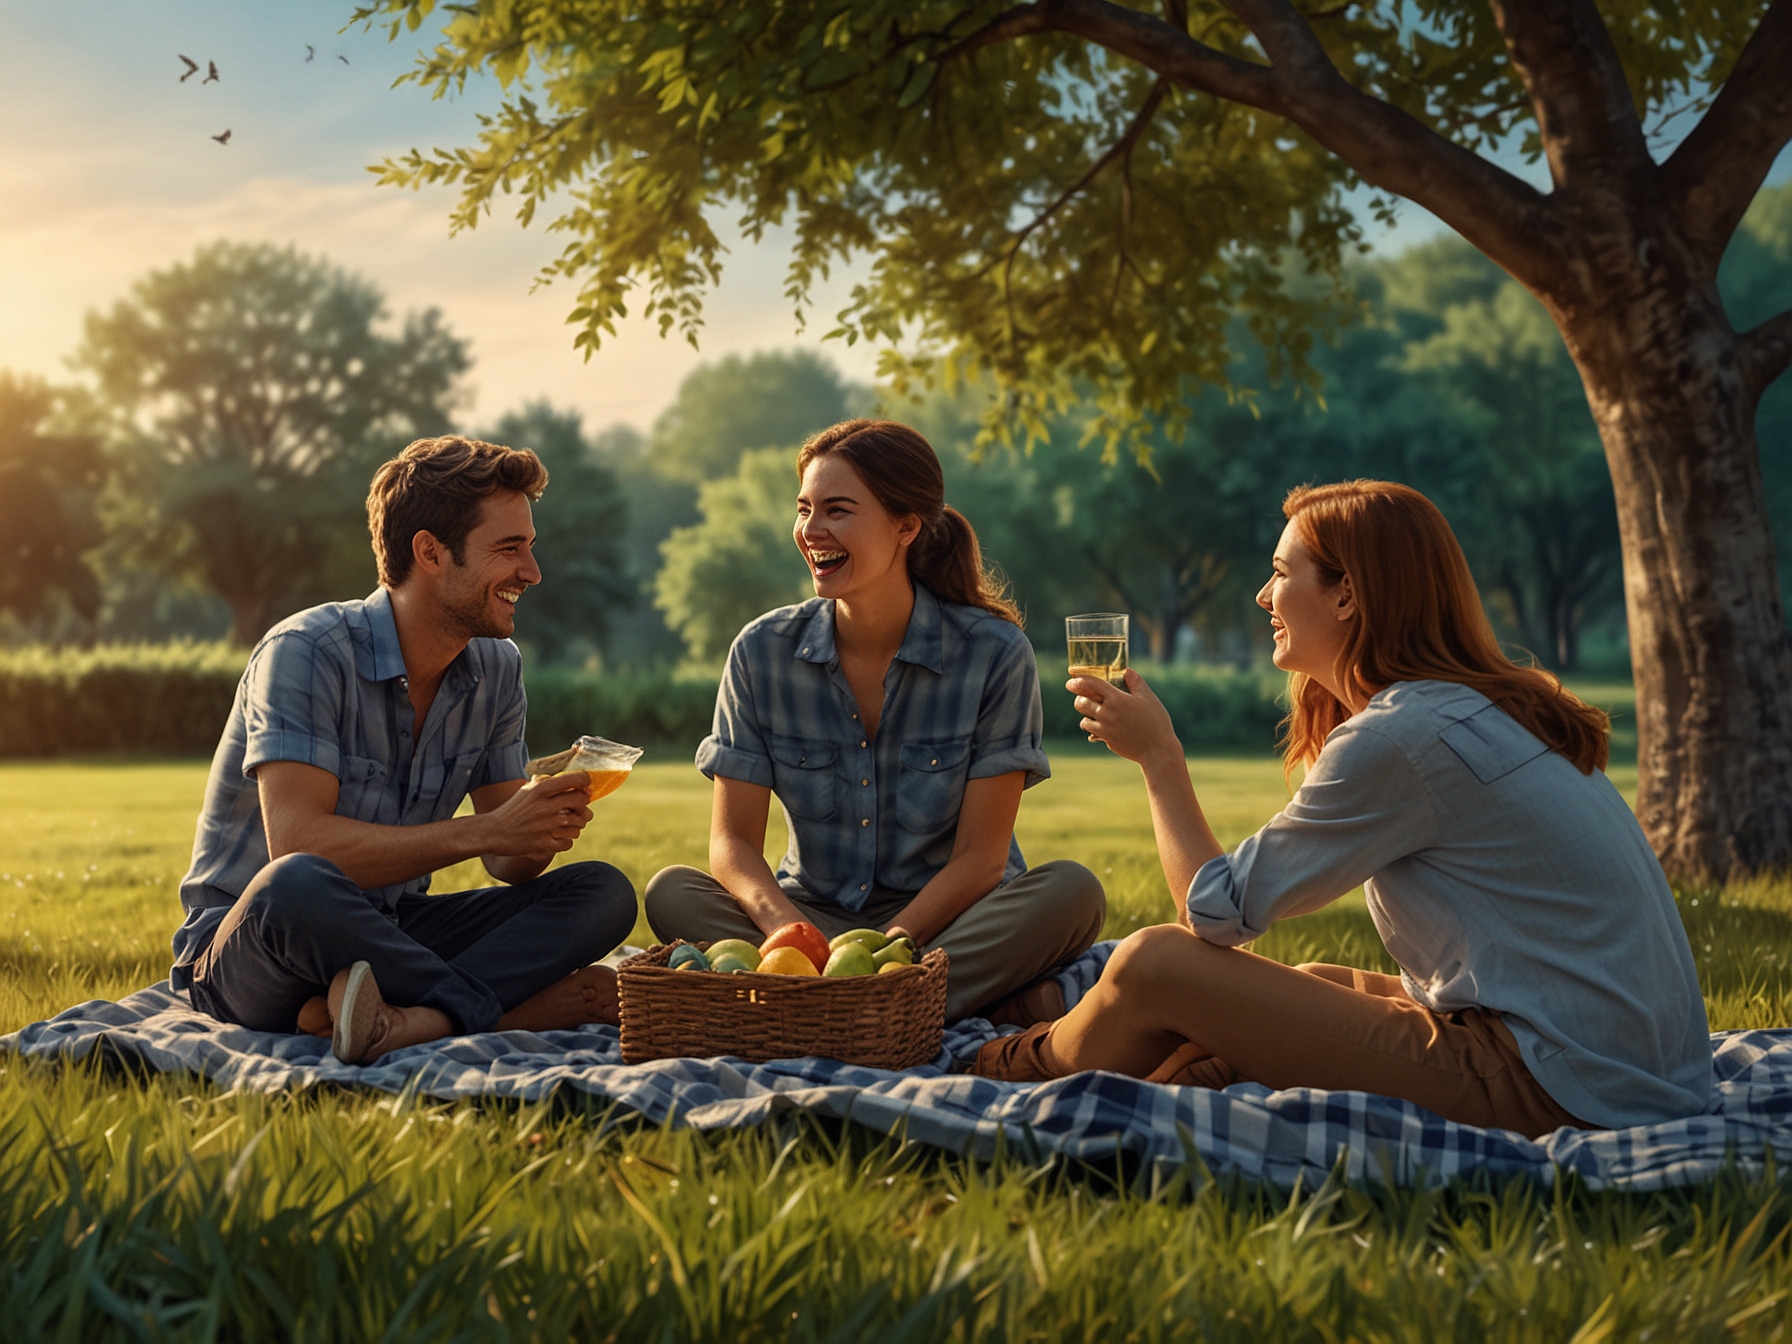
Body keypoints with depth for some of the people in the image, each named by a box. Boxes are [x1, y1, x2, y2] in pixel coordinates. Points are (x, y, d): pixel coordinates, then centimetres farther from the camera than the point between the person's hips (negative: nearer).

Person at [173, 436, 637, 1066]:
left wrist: (545, 827, -19)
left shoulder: (497, 668, 3)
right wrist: (485, 830, -28)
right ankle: (525, 1005, -24)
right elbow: (297, 844, -29)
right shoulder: (308, 652, -18)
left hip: (389, 933, 7)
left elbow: (509, 865, 6)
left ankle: (411, 1017, -34)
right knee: (299, 885, -41)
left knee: (602, 892, -13)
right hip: (241, 945, -6)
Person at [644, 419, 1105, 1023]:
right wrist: (787, 927, -28)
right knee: (670, 893, -24)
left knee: (1071, 892, -30)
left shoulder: (995, 655, -10)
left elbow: (979, 856, -12)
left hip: (950, 917, -2)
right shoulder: (761, 653, -3)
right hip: (812, 911, 2)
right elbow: (733, 842, -6)